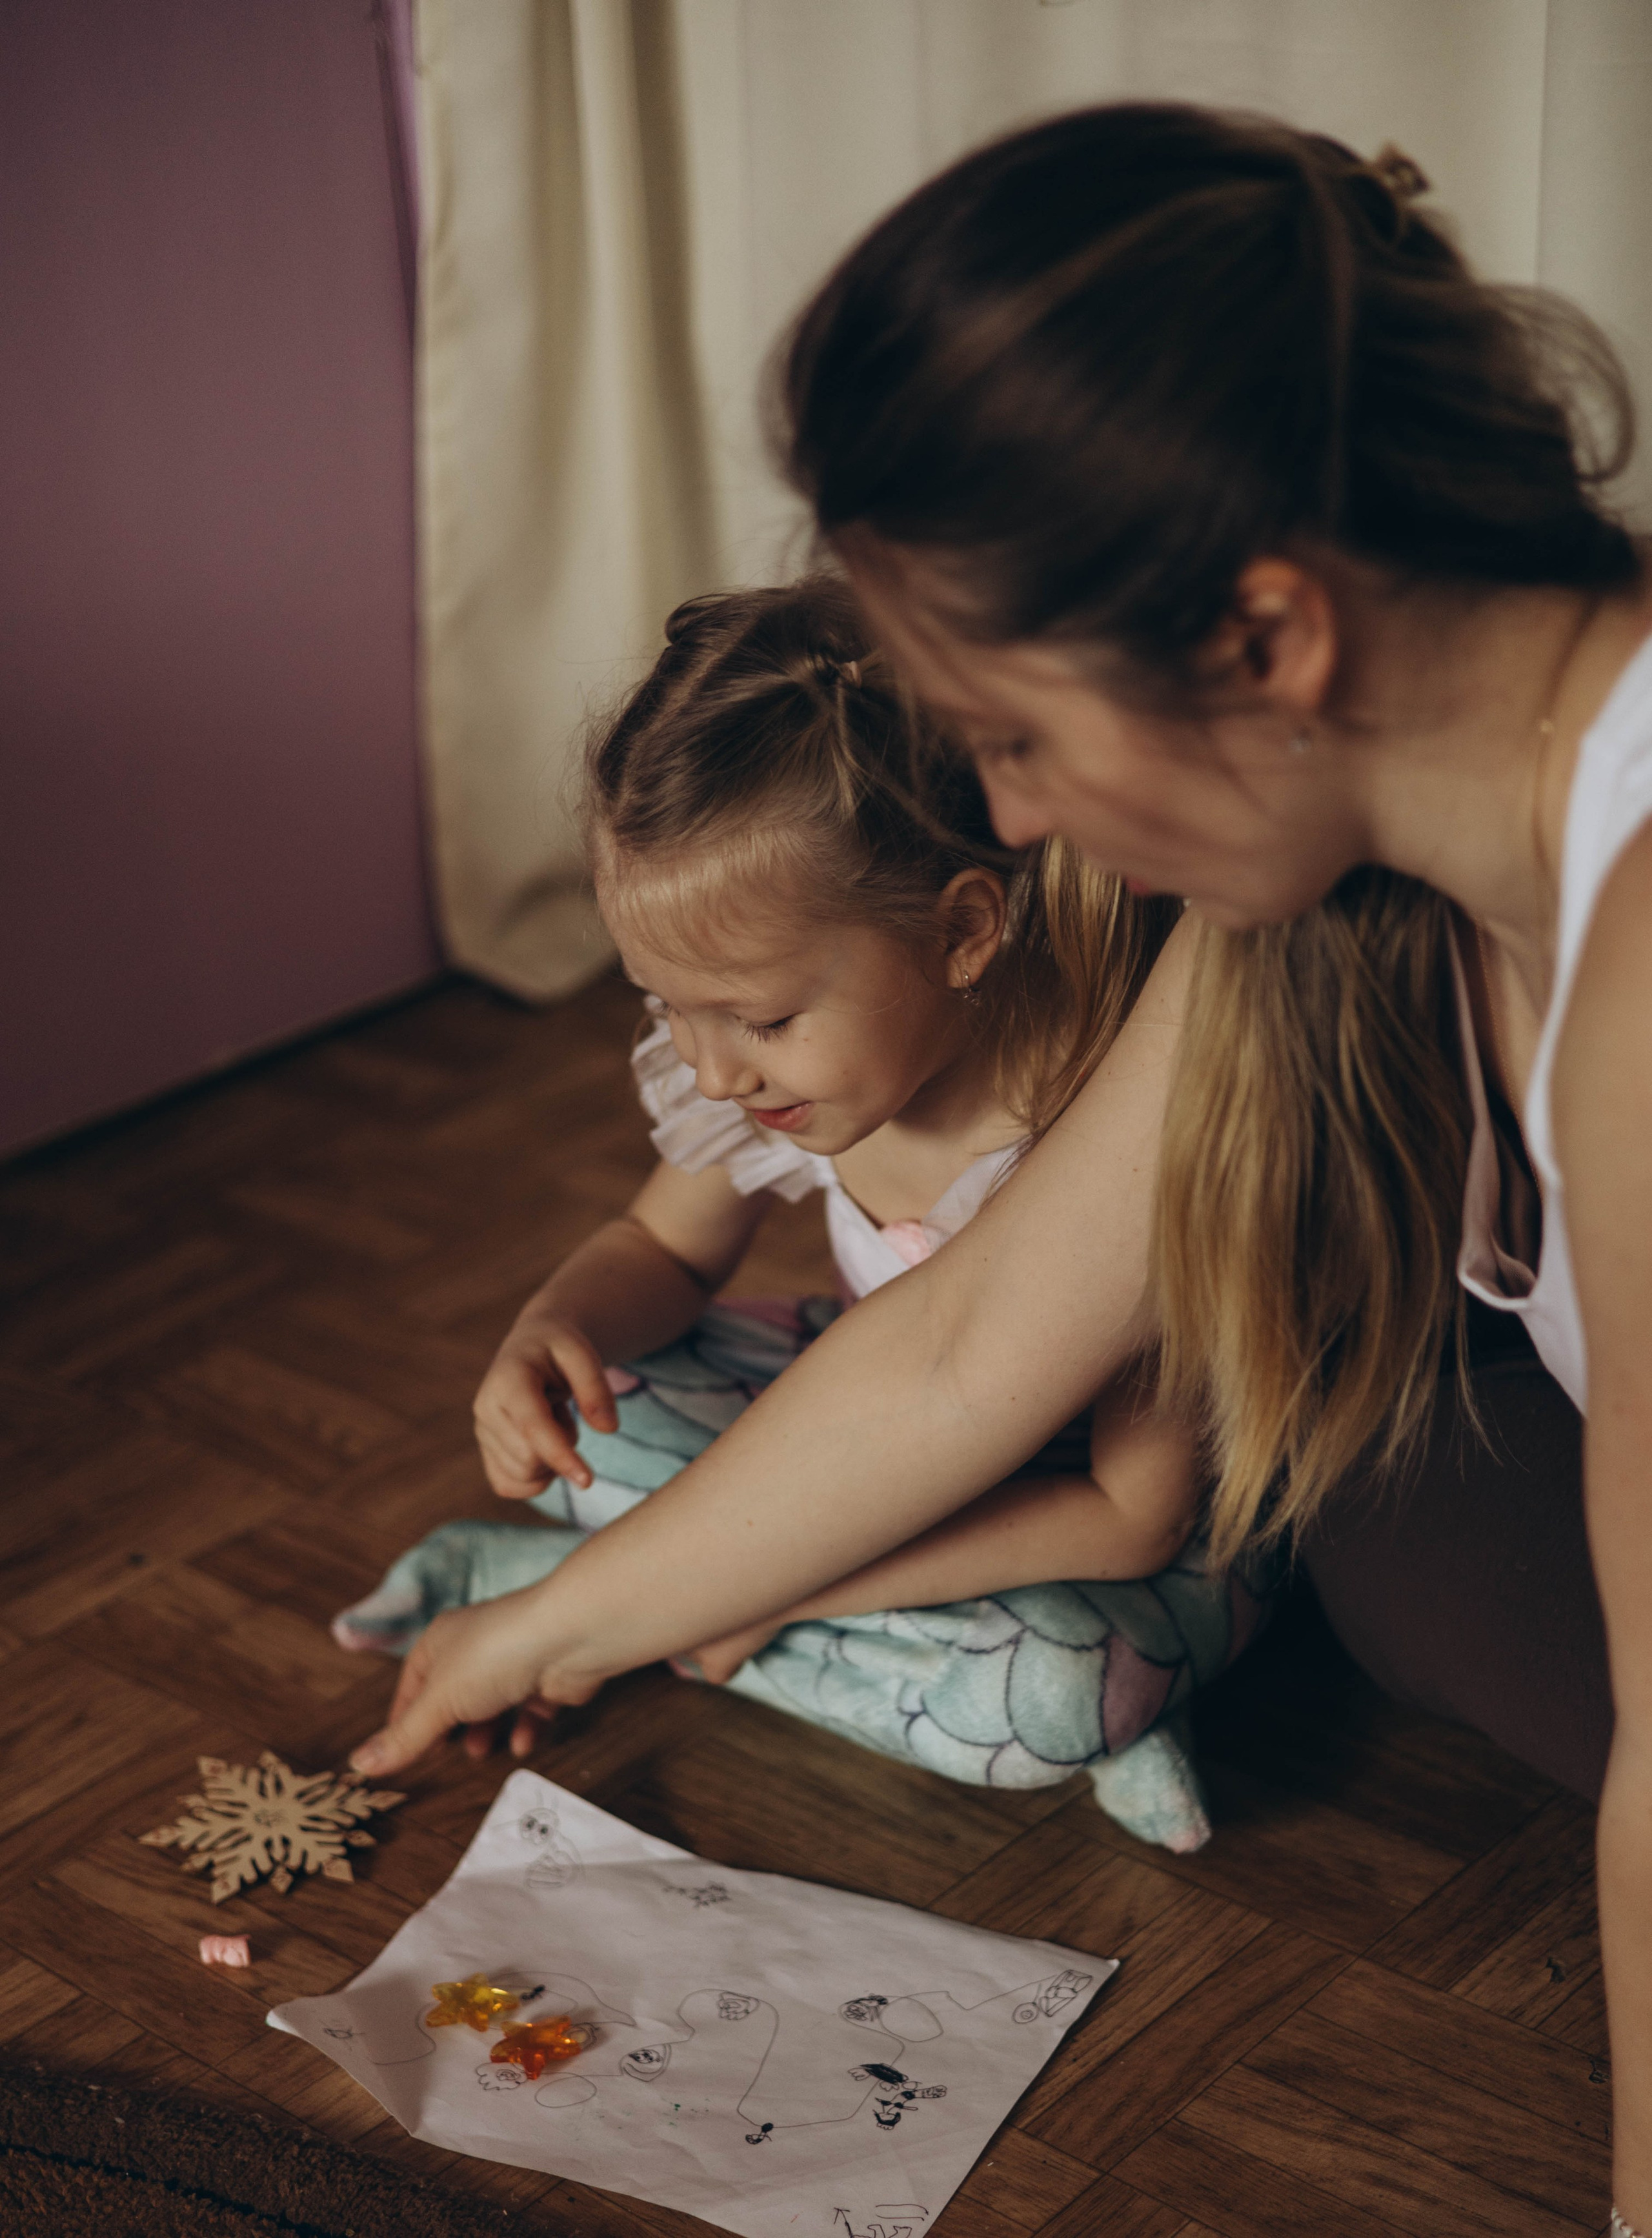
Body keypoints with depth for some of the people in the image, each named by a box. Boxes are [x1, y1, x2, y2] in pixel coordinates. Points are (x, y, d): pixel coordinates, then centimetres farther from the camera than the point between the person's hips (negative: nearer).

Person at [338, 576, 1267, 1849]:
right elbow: (663, 1252, 2)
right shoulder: (776, 1073, -18)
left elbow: (1133, 1514, -30)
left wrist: (791, 1575, -30)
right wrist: (553, 1333, -23)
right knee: (564, 1411, -10)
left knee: (1056, 1688, -38)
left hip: (1130, 1534, -5)